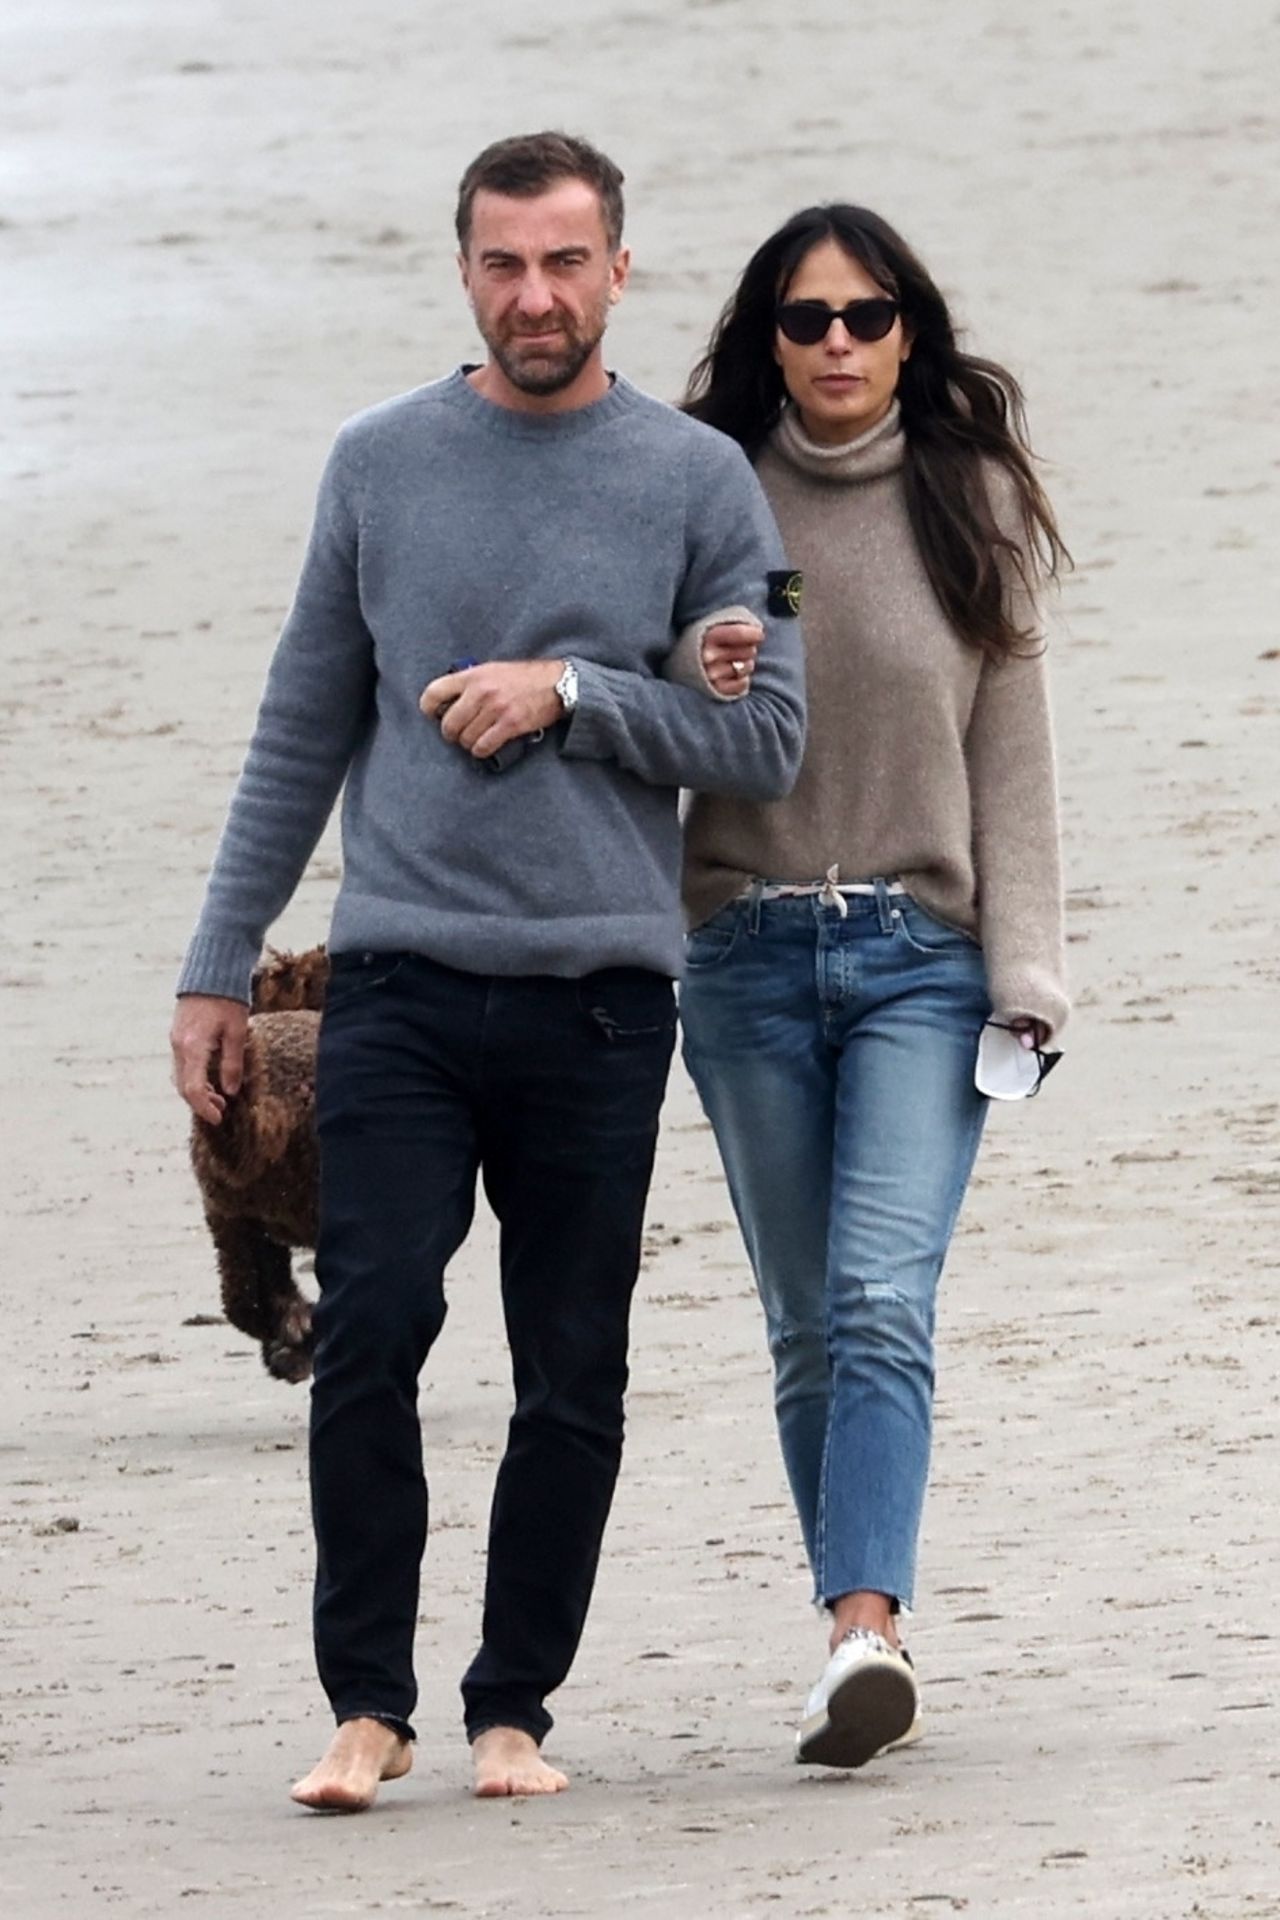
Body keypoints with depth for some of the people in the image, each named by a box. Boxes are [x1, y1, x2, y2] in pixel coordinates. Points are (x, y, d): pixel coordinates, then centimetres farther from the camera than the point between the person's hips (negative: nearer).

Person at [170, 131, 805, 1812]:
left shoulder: (698, 480, 5)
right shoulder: (382, 463, 10)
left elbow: (767, 743, 3)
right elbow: (304, 732, 14)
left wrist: (572, 693, -10)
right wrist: (219, 966, 11)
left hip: (602, 994, 0)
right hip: (400, 982, 0)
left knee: (572, 1381, 2)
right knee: (370, 1334, -11)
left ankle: (514, 1705, 13)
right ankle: (368, 1700, -3)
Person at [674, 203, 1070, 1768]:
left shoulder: (973, 508, 5)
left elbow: (1011, 758, 5)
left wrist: (1023, 979, -2)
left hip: (922, 956, -1)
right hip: (748, 951, 1)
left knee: (882, 1305, -17)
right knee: (808, 1328, 4)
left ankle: (866, 1630, -29)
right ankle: (857, 1646, 10)